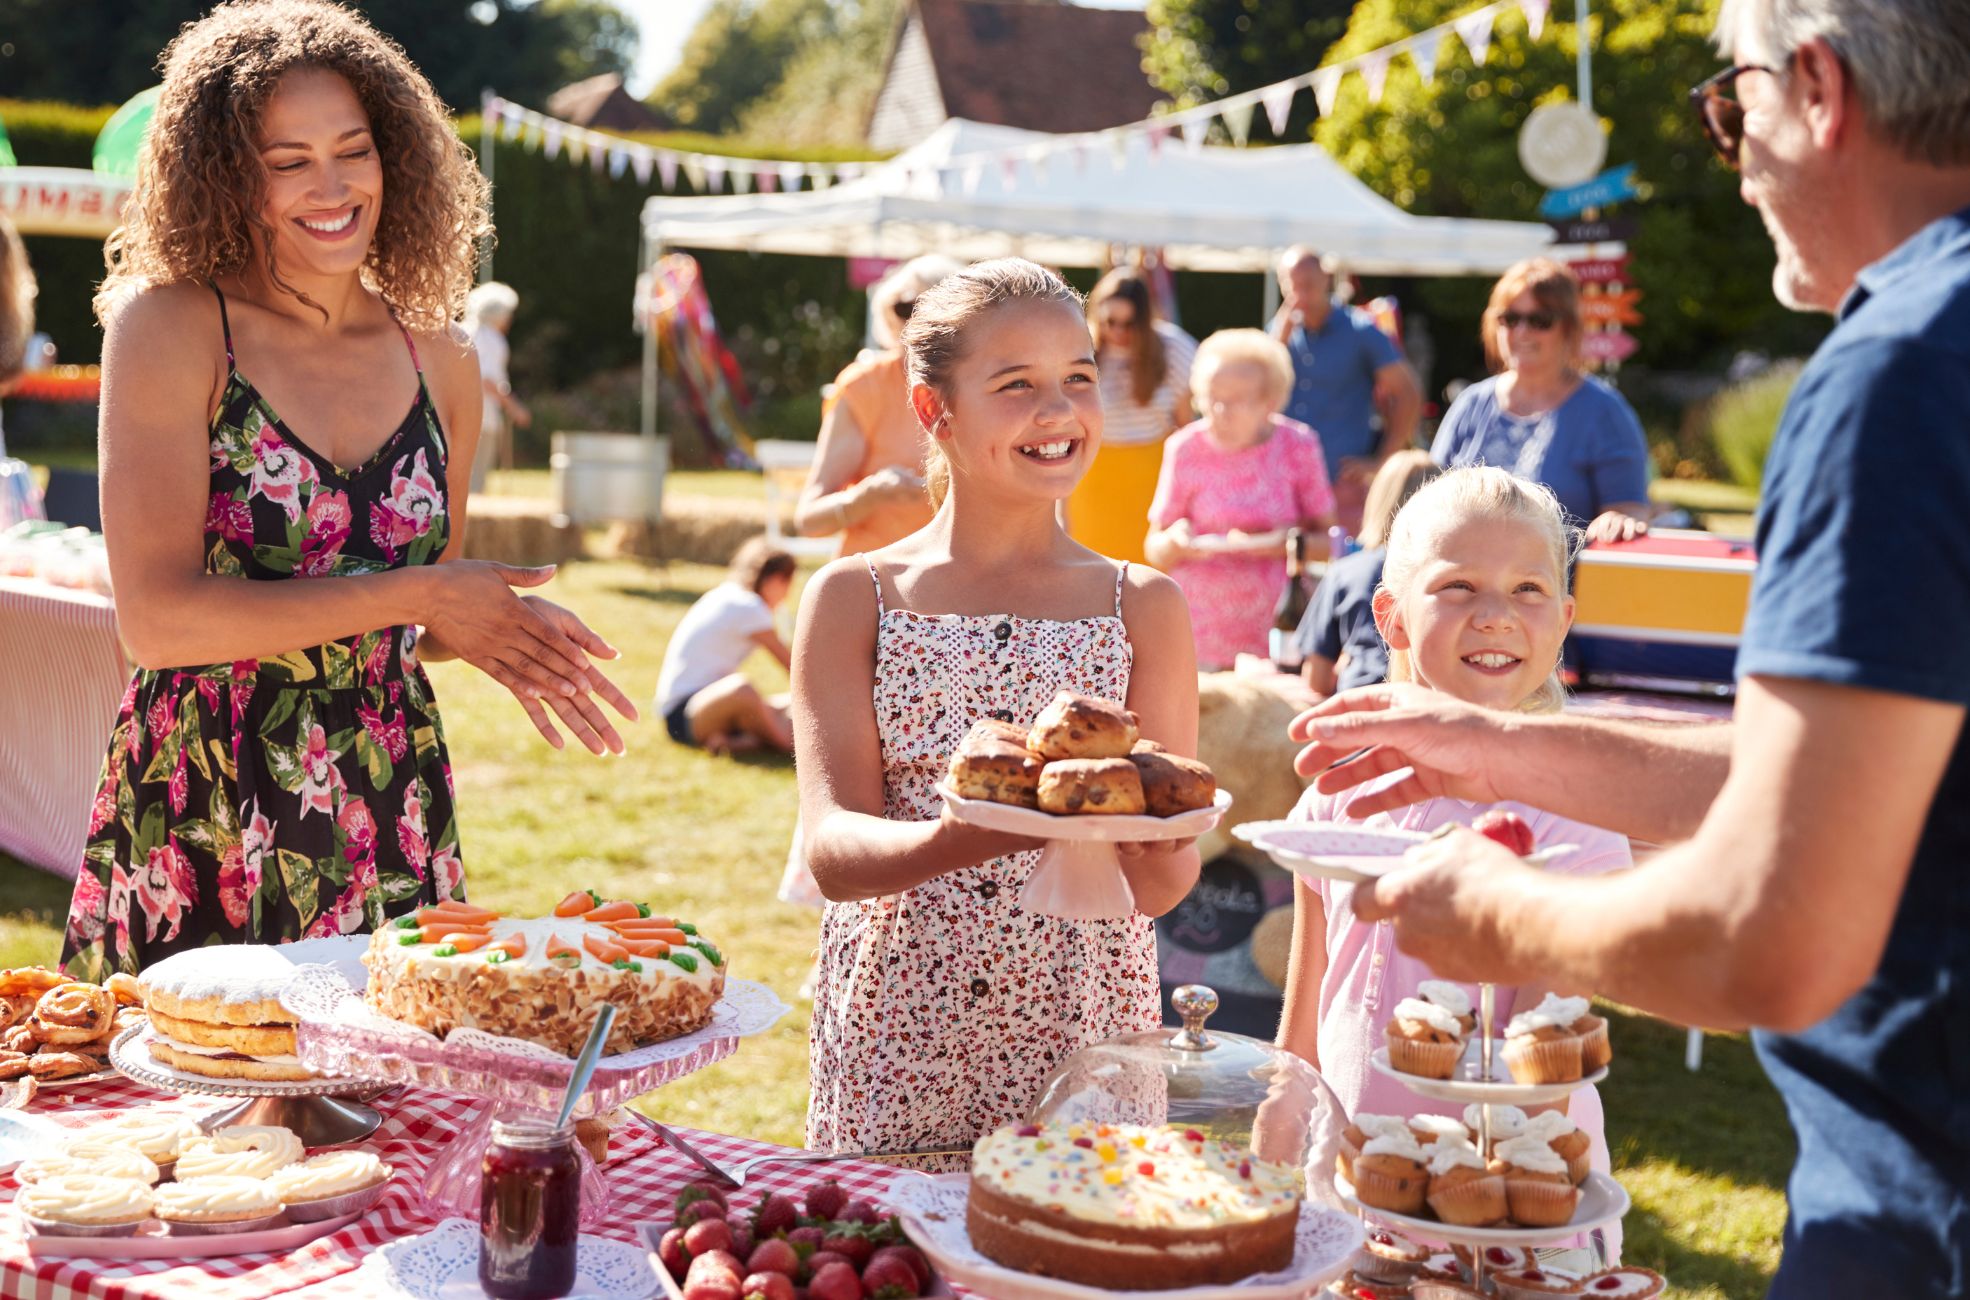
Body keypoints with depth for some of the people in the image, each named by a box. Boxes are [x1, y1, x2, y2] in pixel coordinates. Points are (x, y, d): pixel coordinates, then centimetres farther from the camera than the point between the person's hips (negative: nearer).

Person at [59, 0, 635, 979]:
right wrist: (410, 594, -14)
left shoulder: (439, 363, 7)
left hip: (388, 825, 4)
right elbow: (156, 618, -16)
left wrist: (499, 627, -4)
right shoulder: (169, 327, -6)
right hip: (198, 828, -3)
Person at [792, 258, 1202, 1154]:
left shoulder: (1143, 607, 3)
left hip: (1085, 1036, 1)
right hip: (893, 1039, 0)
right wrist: (964, 836, -29)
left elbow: (1164, 886, -1)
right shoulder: (852, 600, 1)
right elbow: (831, 850, -9)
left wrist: (1147, 849, -24)